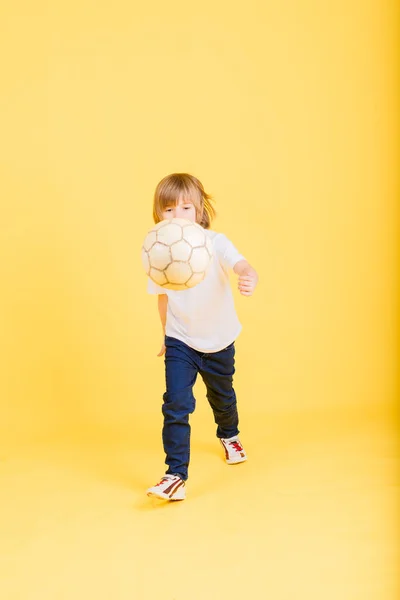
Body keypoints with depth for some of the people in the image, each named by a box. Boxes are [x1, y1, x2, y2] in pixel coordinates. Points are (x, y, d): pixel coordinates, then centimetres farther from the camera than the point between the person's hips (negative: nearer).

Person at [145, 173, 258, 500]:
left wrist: (250, 279, -60)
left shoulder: (216, 243, -19)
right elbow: (163, 297, 4)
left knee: (222, 395, 23)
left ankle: (229, 436, 55)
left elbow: (243, 265, -36)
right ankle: (175, 476, -6)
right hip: (180, 342, 0)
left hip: (219, 340, 0)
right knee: (176, 404, -15)